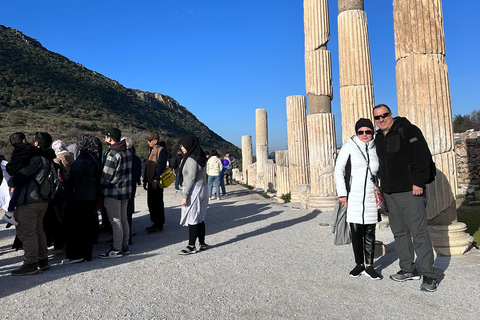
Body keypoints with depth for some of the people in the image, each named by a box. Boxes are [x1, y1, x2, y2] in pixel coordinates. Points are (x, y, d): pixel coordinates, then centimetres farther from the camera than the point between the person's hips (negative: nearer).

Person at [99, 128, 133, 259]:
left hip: (113, 192, -9)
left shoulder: (112, 154, -18)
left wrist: (100, 185, 0)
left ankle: (116, 250, 7)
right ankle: (125, 246, 24)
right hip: (126, 191, 9)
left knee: (115, 221, -1)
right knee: (123, 219, 15)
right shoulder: (127, 152, 9)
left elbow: (106, 176, -16)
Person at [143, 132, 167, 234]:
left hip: (157, 182, -10)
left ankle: (159, 226, 5)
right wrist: (145, 180, 18)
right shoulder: (152, 150, 18)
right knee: (151, 203, 14)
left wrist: (155, 180, -23)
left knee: (157, 203, -3)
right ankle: (155, 223, 25)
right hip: (150, 182, 10)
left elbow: (160, 166, -19)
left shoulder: (162, 150, -11)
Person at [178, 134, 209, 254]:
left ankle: (191, 246, 5)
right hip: (202, 188, 10)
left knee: (192, 219, -3)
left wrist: (184, 196, -19)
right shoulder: (200, 156, 12)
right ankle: (202, 244, 22)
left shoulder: (192, 159, -17)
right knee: (199, 218, 14)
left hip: (194, 190, -10)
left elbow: (191, 178, -20)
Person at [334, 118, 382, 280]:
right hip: (353, 195, -2)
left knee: (370, 232, 6)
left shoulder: (376, 149, 8)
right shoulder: (349, 146, -3)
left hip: (371, 196, 3)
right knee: (356, 232, 2)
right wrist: (342, 193, -11)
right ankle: (359, 264, 17)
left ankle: (369, 266, 16)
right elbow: (338, 170, -6)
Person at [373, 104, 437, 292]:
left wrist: (418, 182, -17)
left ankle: (429, 276, 5)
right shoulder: (378, 138, 15)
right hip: (390, 193, 7)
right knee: (399, 232, 12)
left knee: (419, 232, -5)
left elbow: (423, 156, -12)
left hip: (410, 191, -7)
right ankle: (408, 270, 23)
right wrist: (381, 186, 16)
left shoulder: (408, 130, -5)